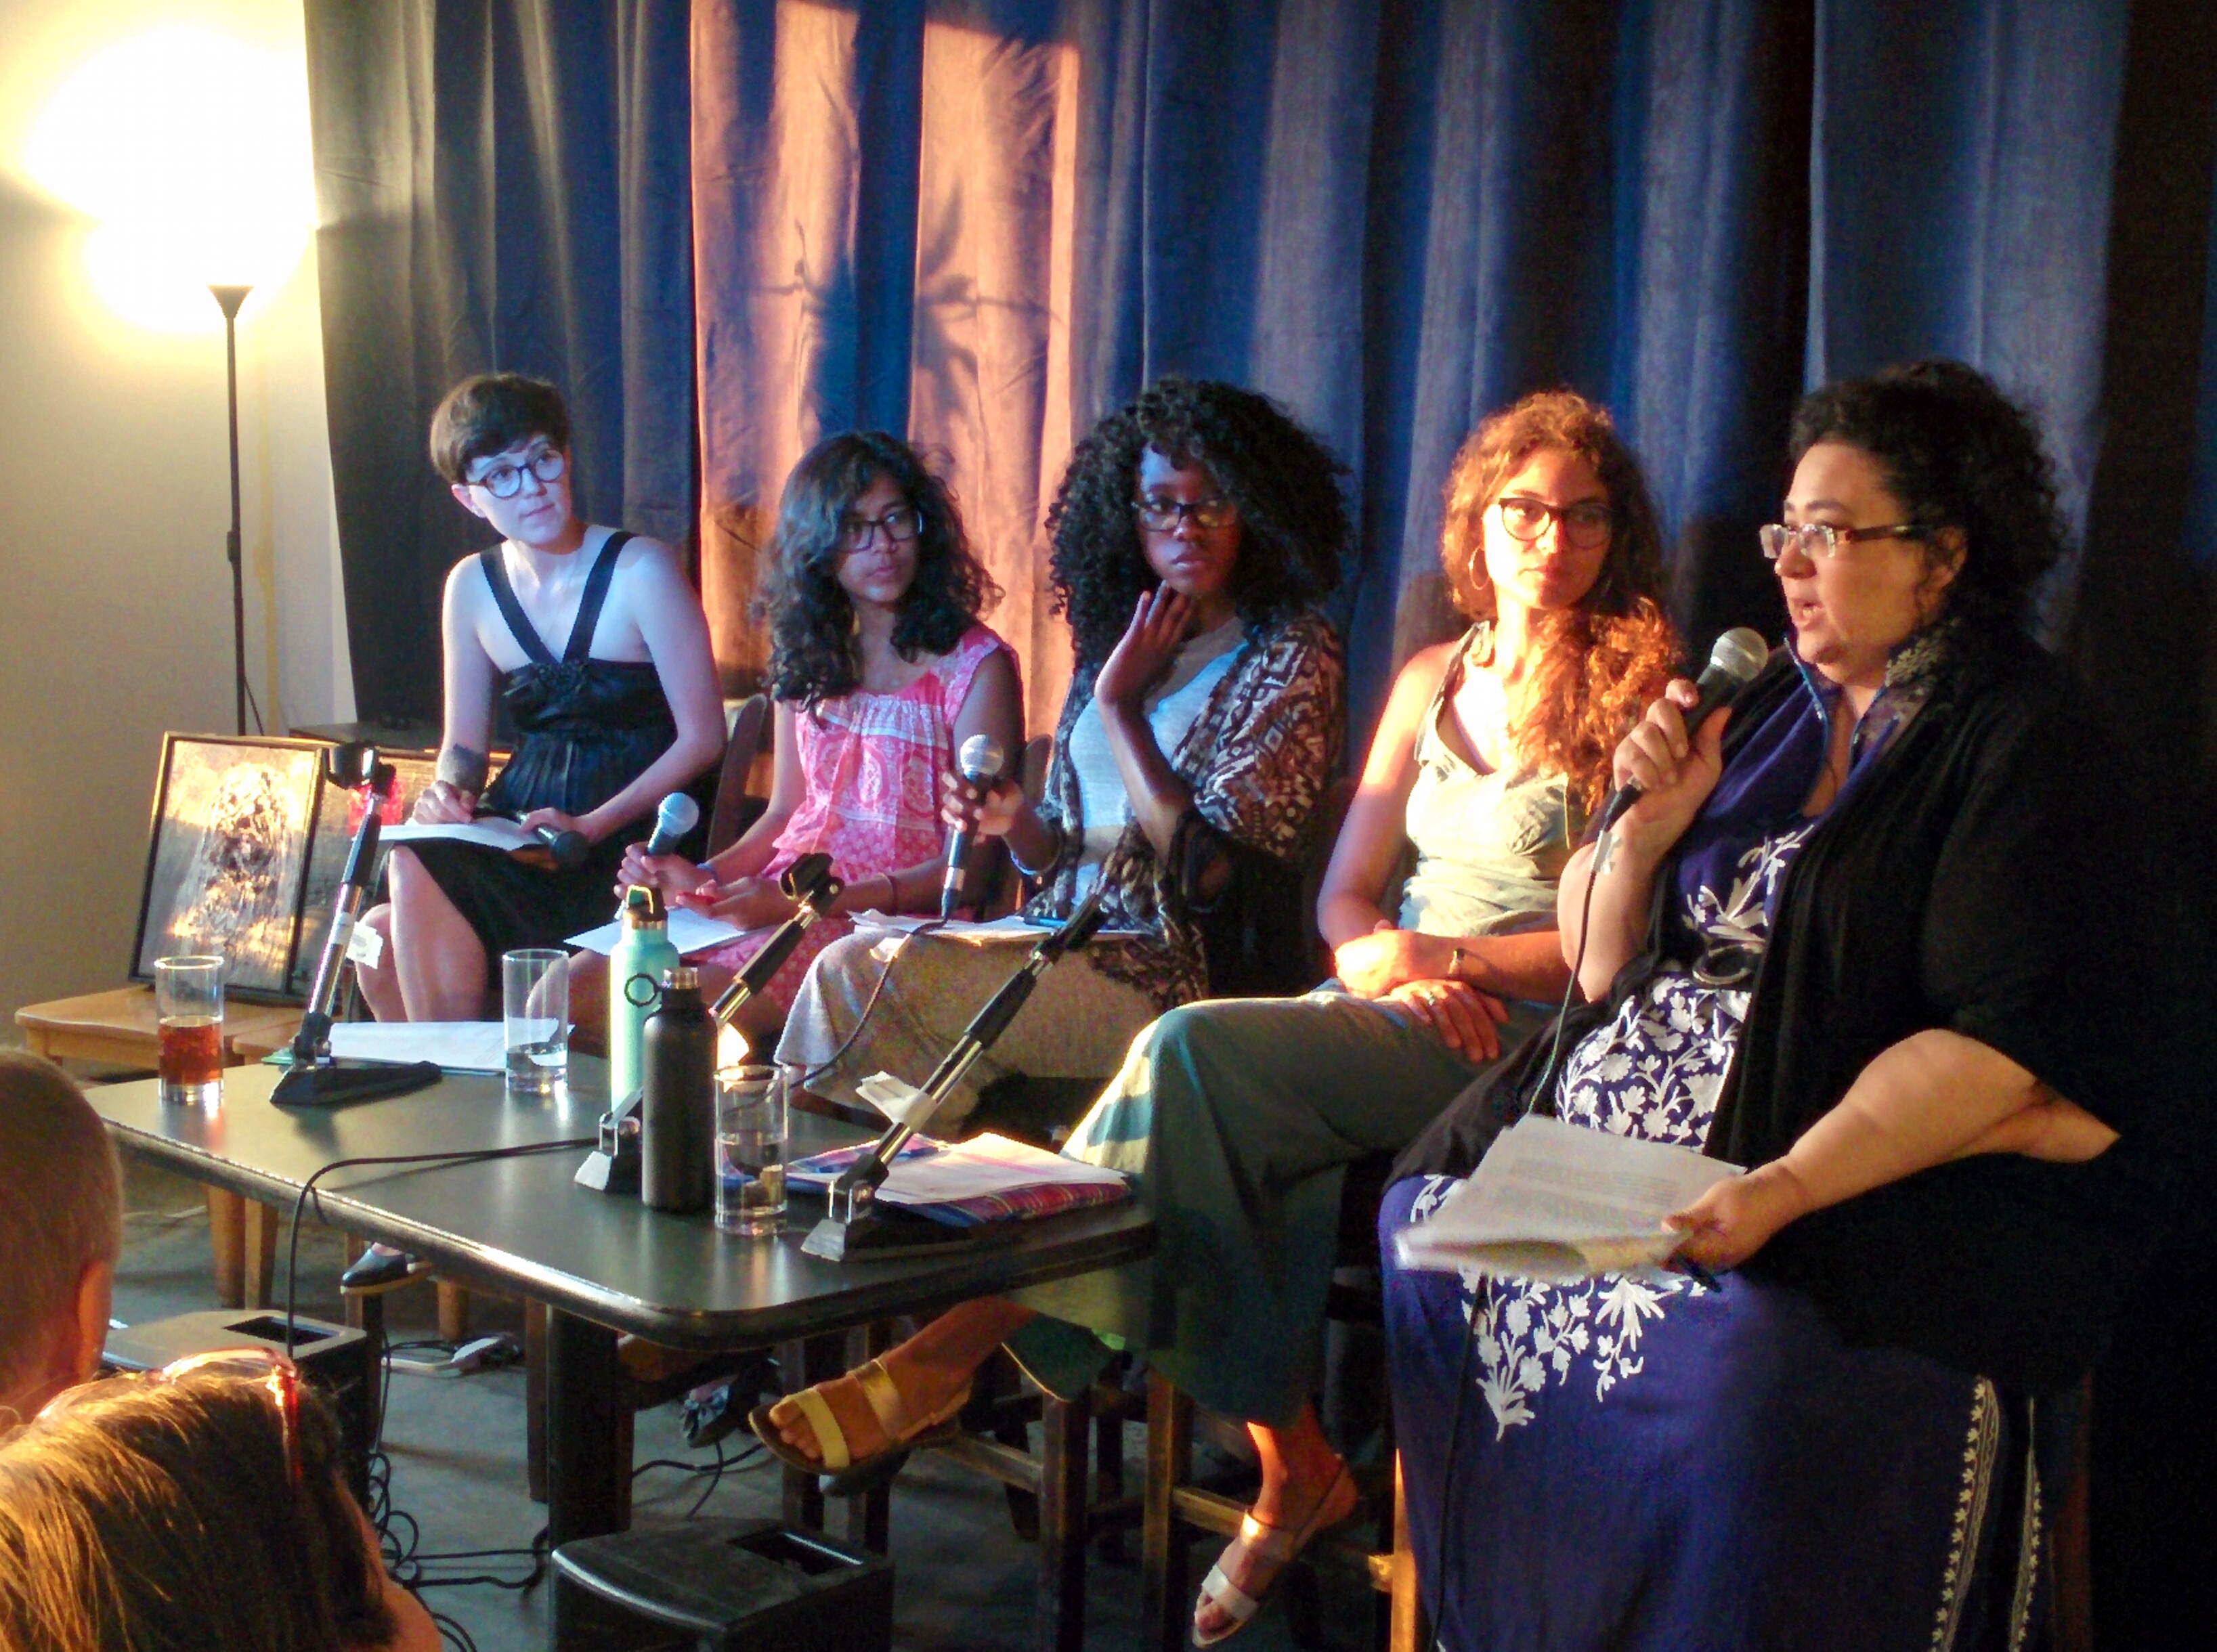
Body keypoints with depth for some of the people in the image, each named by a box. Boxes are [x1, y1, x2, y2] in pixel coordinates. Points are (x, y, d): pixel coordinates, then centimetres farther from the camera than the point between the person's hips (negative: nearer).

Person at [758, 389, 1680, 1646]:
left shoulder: (1636, 691, 2)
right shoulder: (1435, 680, 19)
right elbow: (1346, 896, 15)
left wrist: (1446, 956, -13)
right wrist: (1386, 965, -8)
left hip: (1524, 1034, -5)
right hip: (1392, 1016, 5)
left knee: (1197, 1050, -27)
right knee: (1246, 1138, -29)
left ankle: (973, 1334, -24)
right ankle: (1293, 1472, -17)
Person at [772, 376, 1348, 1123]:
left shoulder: (1292, 656, -5)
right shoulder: (1117, 640, 15)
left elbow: (1208, 869, -16)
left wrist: (1119, 705, -9)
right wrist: (1015, 824, -4)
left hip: (1179, 977, -7)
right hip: (1066, 947, 7)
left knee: (863, 975, -23)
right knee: (850, 965, -18)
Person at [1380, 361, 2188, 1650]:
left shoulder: (2020, 743, -4)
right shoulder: (1771, 709, 17)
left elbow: (1997, 1049, -17)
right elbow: (1604, 972, 18)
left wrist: (1786, 1184, -28)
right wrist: (1652, 821, -2)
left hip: (1887, 1173, -7)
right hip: (1623, 1113, 8)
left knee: (1743, 1358, -35)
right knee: (1429, 1221, -10)